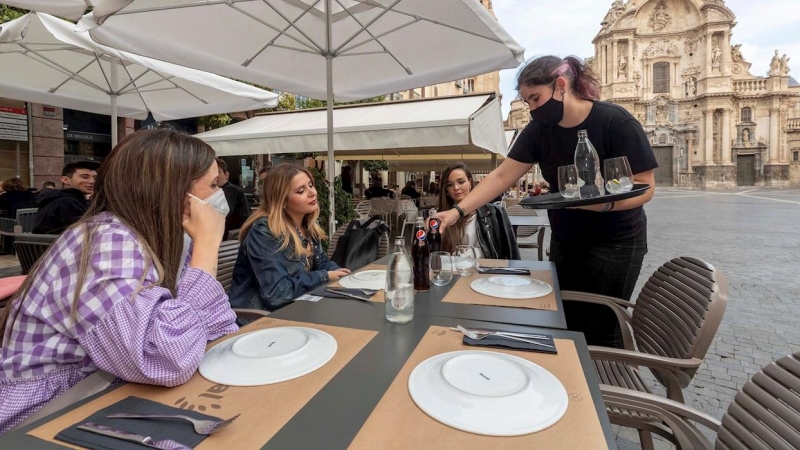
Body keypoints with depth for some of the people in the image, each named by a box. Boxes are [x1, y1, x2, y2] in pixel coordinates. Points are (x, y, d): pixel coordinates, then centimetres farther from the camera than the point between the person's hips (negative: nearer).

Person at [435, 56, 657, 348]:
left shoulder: (616, 122, -18)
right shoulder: (539, 129, -5)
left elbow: (645, 187, -16)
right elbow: (502, 176, -10)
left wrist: (604, 202, -36)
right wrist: (458, 211, -20)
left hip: (615, 242, -4)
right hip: (564, 239, 5)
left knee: (599, 331, -1)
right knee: (565, 324, 10)